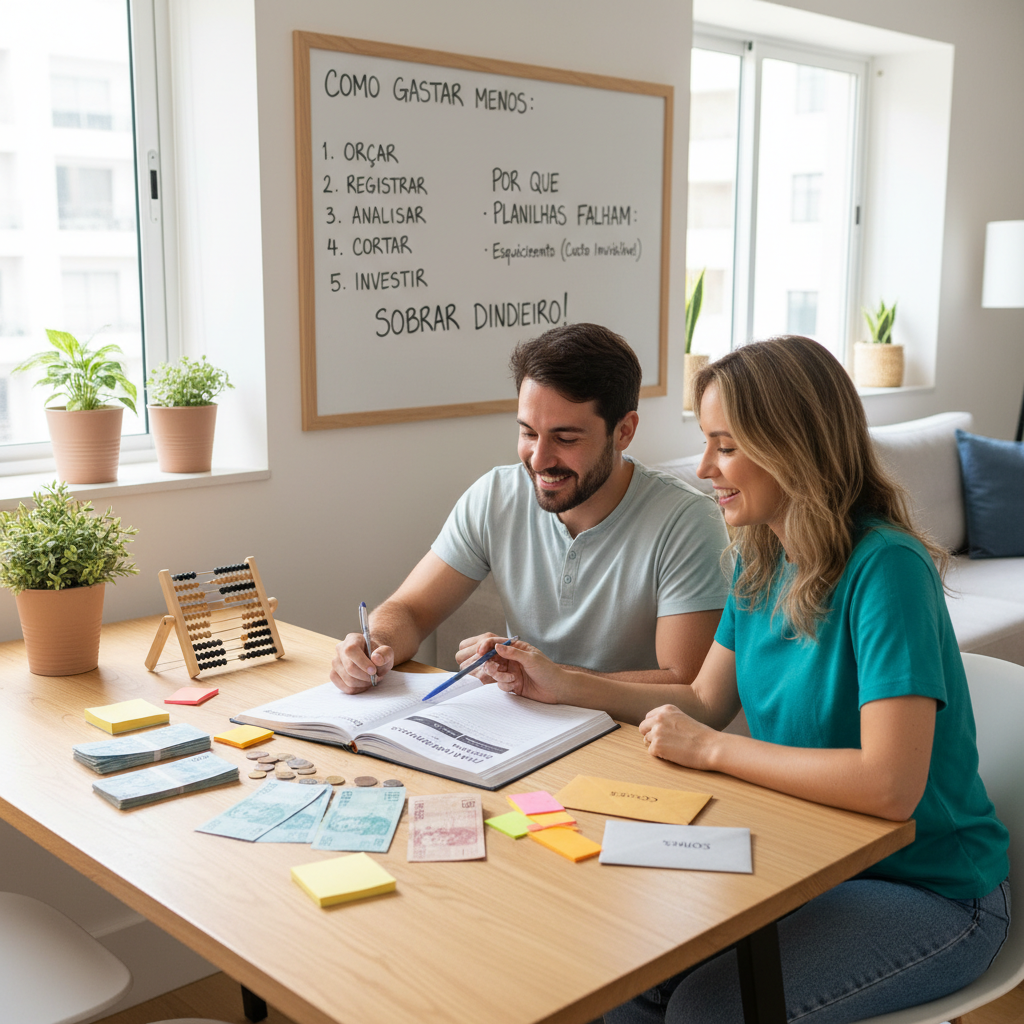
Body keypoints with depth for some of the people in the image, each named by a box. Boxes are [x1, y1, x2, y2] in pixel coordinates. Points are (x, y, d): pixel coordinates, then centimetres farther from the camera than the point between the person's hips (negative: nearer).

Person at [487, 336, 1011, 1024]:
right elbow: (706, 703, 10)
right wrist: (564, 685, 1)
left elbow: (890, 784, -33)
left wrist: (709, 749, -23)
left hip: (930, 891, -6)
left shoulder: (884, 568, -25)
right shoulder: (761, 562, 1)